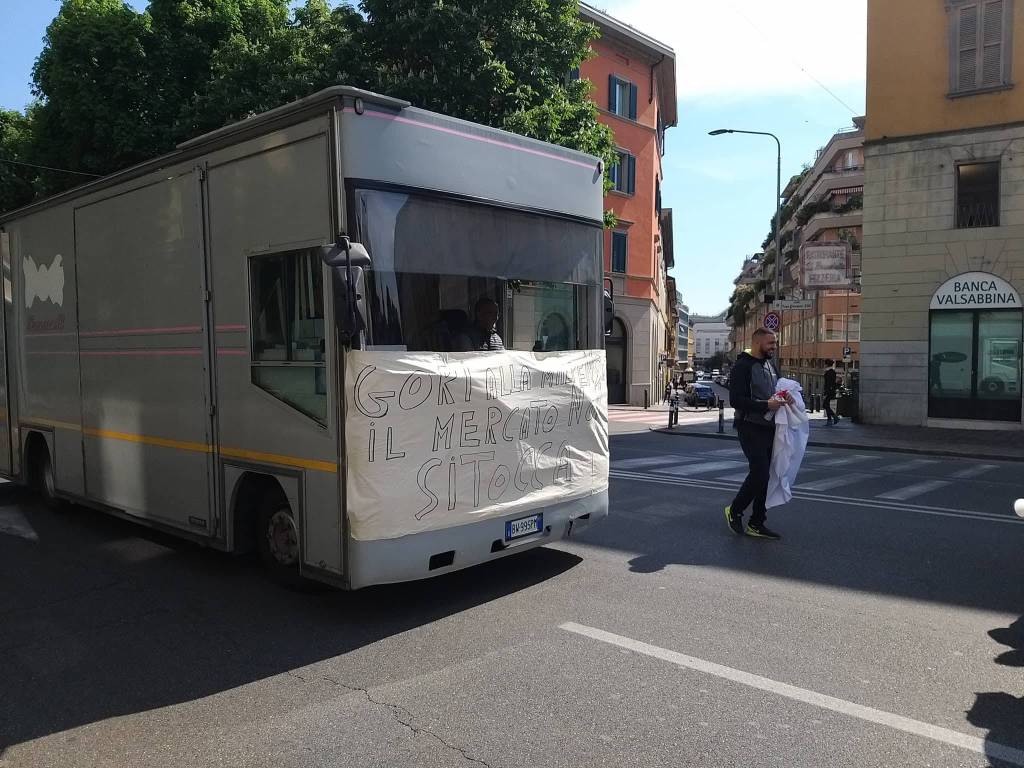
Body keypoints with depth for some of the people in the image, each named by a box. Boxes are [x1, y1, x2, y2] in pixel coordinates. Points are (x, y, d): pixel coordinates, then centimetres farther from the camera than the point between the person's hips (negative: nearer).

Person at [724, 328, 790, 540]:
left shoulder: (771, 364, 15)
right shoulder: (743, 366, -10)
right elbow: (736, 400, -18)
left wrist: (786, 396, 3)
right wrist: (765, 405, -23)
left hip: (769, 427, 8)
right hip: (751, 428, -8)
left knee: (764, 475, 8)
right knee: (760, 473, -13)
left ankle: (756, 524, 16)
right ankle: (734, 510, 9)